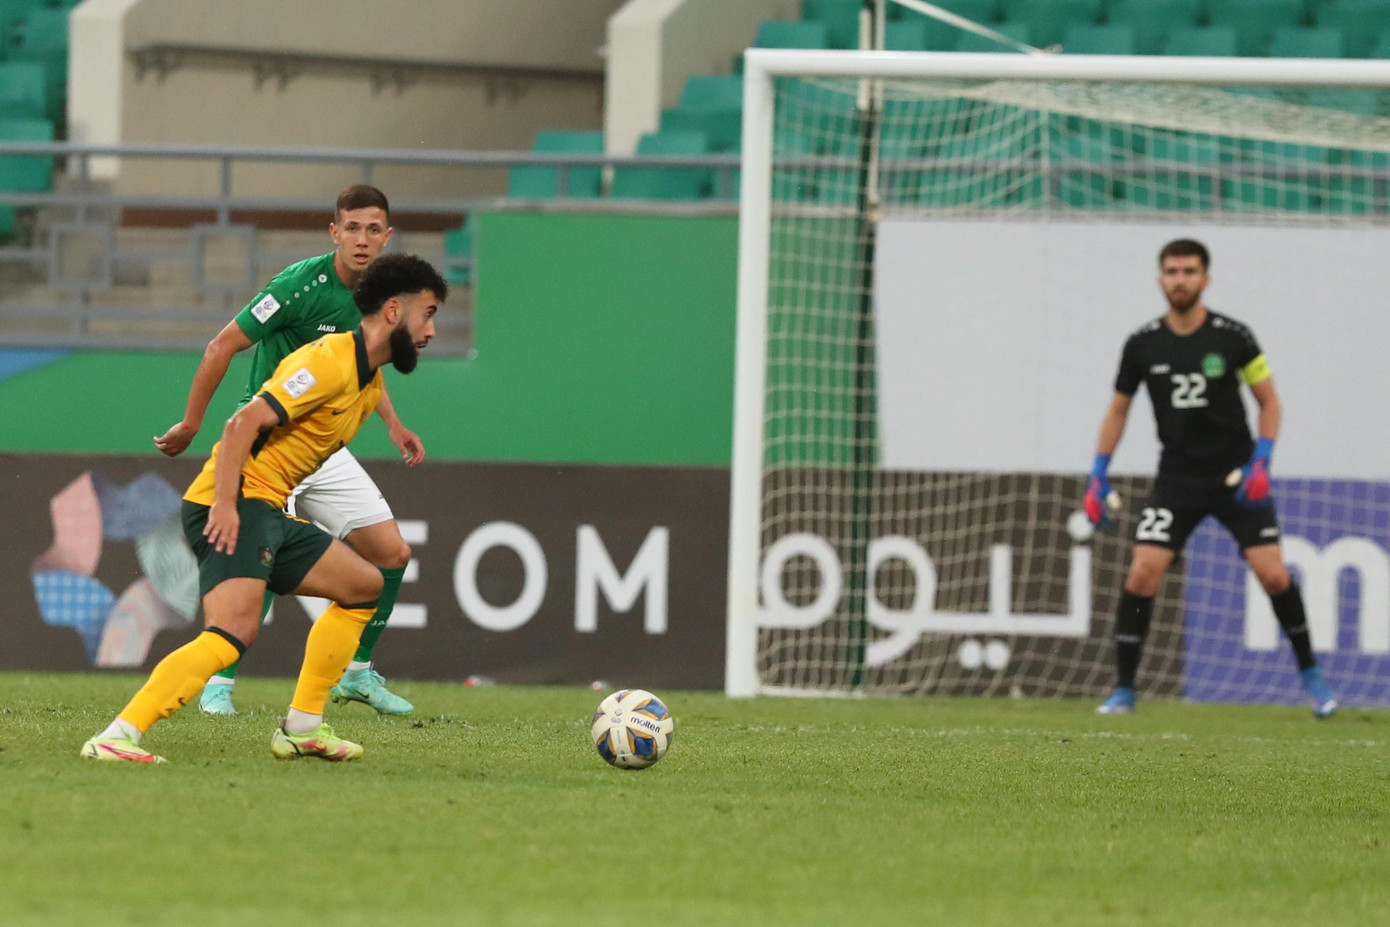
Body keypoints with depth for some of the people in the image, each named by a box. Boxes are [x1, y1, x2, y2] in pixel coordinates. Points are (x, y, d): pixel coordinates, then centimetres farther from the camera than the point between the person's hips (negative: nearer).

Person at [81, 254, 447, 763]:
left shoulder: (370, 386, 19)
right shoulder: (331, 361, -13)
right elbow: (244, 423, -21)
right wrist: (225, 503, -26)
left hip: (269, 510, 11)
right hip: (231, 507, -11)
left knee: (364, 586, 19)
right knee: (234, 631, -27)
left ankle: (301, 728, 18)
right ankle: (116, 738, -34)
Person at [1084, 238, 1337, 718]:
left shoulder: (1233, 337, -7)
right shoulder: (1142, 345, -2)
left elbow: (1268, 401, 2)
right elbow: (1118, 409, 11)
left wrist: (1261, 461, -12)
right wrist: (1098, 476, 5)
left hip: (1235, 476, -1)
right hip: (1177, 477, 1)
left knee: (1273, 574, -8)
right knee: (1142, 572, -14)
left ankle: (1309, 674, 14)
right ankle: (1123, 691, -4)